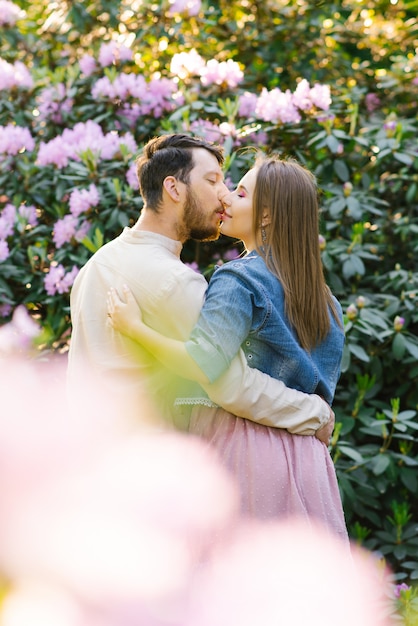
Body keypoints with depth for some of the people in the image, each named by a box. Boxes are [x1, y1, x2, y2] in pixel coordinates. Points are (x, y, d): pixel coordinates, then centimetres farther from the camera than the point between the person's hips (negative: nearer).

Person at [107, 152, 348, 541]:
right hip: (301, 452, 8)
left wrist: (134, 326, -14)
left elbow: (203, 365, -23)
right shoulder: (319, 294, 13)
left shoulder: (239, 280, -11)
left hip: (243, 444, -8)